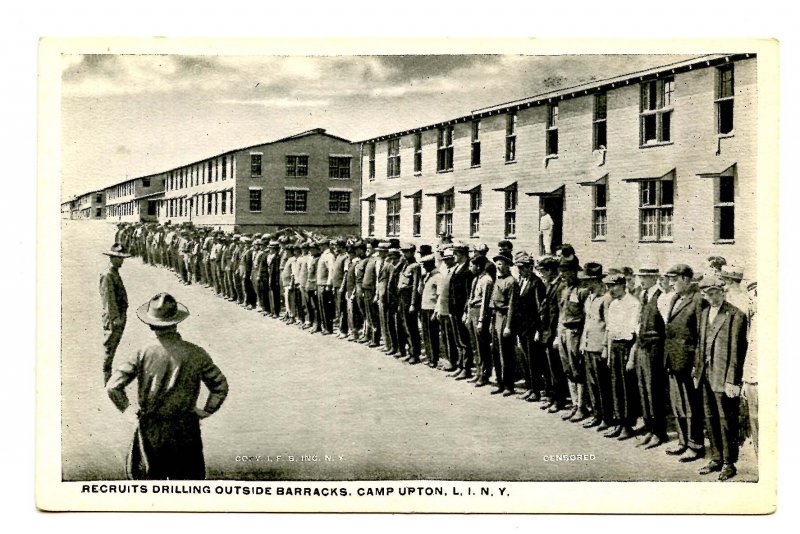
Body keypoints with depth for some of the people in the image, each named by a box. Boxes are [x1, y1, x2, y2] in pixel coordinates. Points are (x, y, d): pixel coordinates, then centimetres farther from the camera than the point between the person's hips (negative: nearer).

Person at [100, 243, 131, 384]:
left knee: (113, 347, 15)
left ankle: (108, 373, 24)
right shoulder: (107, 275, -15)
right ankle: (106, 378, 1)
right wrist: (116, 317, -20)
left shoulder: (115, 273, 14)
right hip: (112, 319, -9)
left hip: (120, 317, 9)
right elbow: (109, 298, -19)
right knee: (109, 348, -4)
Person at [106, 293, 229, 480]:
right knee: (186, 479, 12)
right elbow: (220, 386, -1)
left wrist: (126, 409, 3)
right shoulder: (195, 354, -7)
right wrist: (206, 411, 9)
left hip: (150, 430, 0)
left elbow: (114, 386, -11)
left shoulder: (144, 354, -9)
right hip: (185, 430, 0)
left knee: (150, 478, 14)